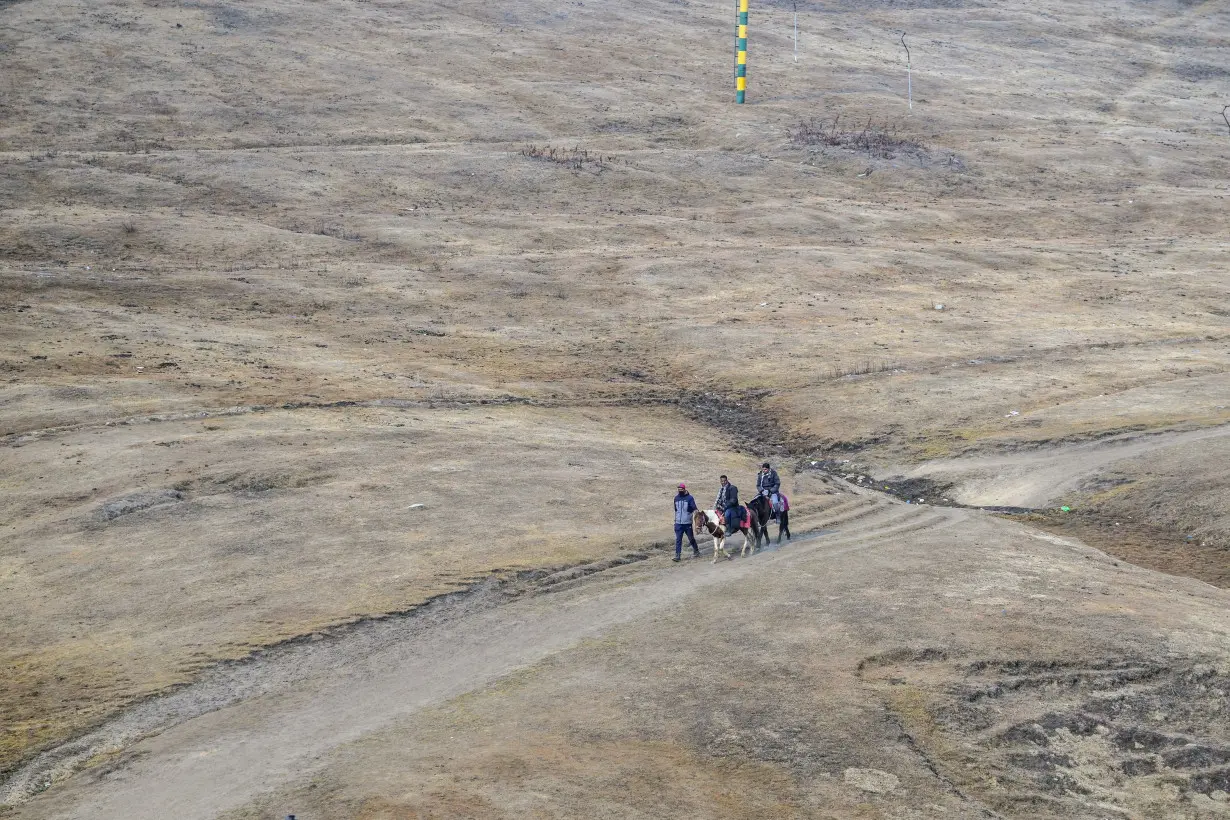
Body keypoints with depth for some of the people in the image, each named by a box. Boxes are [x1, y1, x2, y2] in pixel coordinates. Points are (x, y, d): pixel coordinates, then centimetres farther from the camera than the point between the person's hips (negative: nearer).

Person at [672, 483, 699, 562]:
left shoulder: (689, 498, -8)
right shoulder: (676, 498, 7)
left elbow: (694, 509, -12)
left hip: (687, 523, -3)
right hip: (678, 523, 3)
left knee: (691, 538, 11)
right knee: (678, 540, -2)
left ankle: (696, 551, 32)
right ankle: (677, 555, -3)